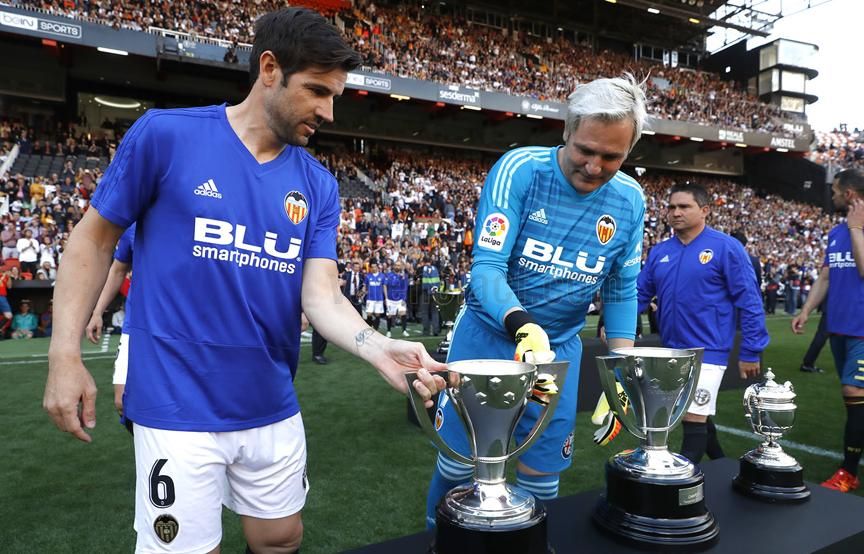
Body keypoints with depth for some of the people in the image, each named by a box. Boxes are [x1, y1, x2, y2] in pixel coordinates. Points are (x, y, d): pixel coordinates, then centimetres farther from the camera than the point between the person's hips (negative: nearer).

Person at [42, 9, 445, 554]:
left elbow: (321, 295, -5)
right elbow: (94, 238, -1)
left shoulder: (319, 185, 1)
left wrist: (379, 348, -24)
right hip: (179, 409, -4)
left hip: (273, 409, 5)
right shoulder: (165, 134, -9)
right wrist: (66, 355, -7)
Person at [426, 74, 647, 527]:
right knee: (456, 466, 9)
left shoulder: (629, 201, -5)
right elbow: (486, 268, -23)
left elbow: (621, 291, 5)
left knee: (541, 478, 11)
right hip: (488, 333, -2)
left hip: (560, 347, 3)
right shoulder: (520, 169, -18)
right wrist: (523, 325, -41)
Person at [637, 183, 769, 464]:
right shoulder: (659, 251, 6)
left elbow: (749, 301, -10)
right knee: (698, 417, 21)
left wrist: (750, 352, -11)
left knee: (694, 420, -4)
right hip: (671, 351, 6)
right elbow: (639, 294, 8)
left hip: (707, 352, -6)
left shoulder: (726, 248, -10)